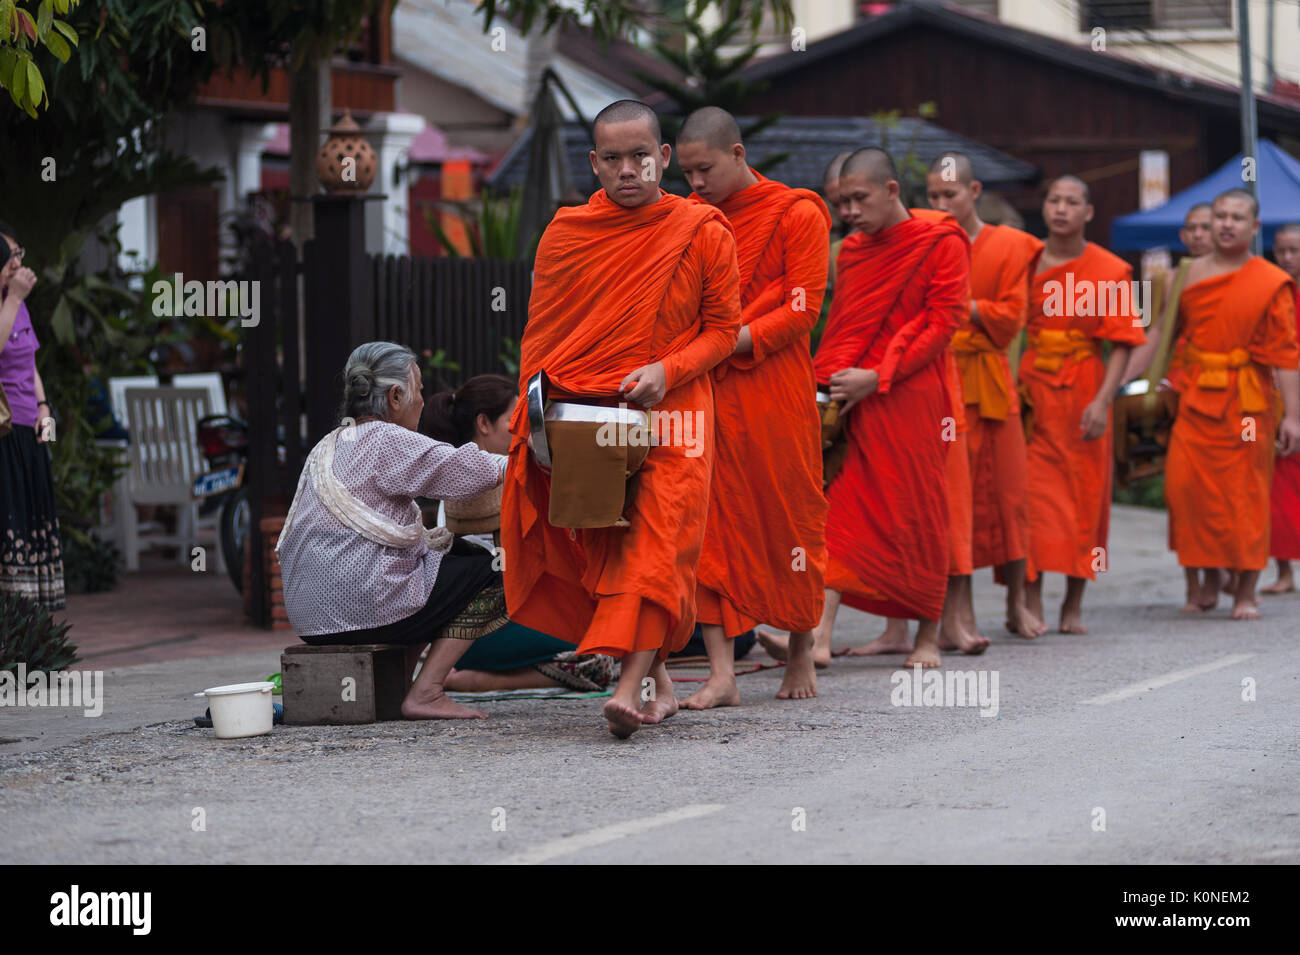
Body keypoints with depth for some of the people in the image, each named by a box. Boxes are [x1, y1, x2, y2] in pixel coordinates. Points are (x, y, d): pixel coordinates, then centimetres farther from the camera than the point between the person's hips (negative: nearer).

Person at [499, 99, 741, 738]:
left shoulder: (702, 232, -1)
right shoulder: (565, 234, 5)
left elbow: (723, 328, 2)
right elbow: (540, 335, 11)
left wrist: (666, 370, -15)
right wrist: (534, 412, 0)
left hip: (669, 413, -3)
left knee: (655, 540, -16)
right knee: (592, 540, 0)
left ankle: (631, 686, -25)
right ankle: (655, 673, 14)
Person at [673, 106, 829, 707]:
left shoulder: (796, 215, -2)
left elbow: (802, 310, -8)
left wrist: (734, 340, -19)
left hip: (774, 387, -3)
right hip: (703, 390, 4)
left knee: (789, 521, 5)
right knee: (709, 524, -5)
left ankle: (800, 657, 23)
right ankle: (721, 674, -8)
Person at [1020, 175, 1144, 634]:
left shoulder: (1110, 271, 0)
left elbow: (1122, 343, -4)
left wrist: (1102, 401, -16)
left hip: (1083, 388, 0)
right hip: (1031, 387, 0)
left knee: (1084, 495, 4)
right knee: (1032, 493, -6)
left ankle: (1073, 606, 13)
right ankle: (1031, 604, -6)